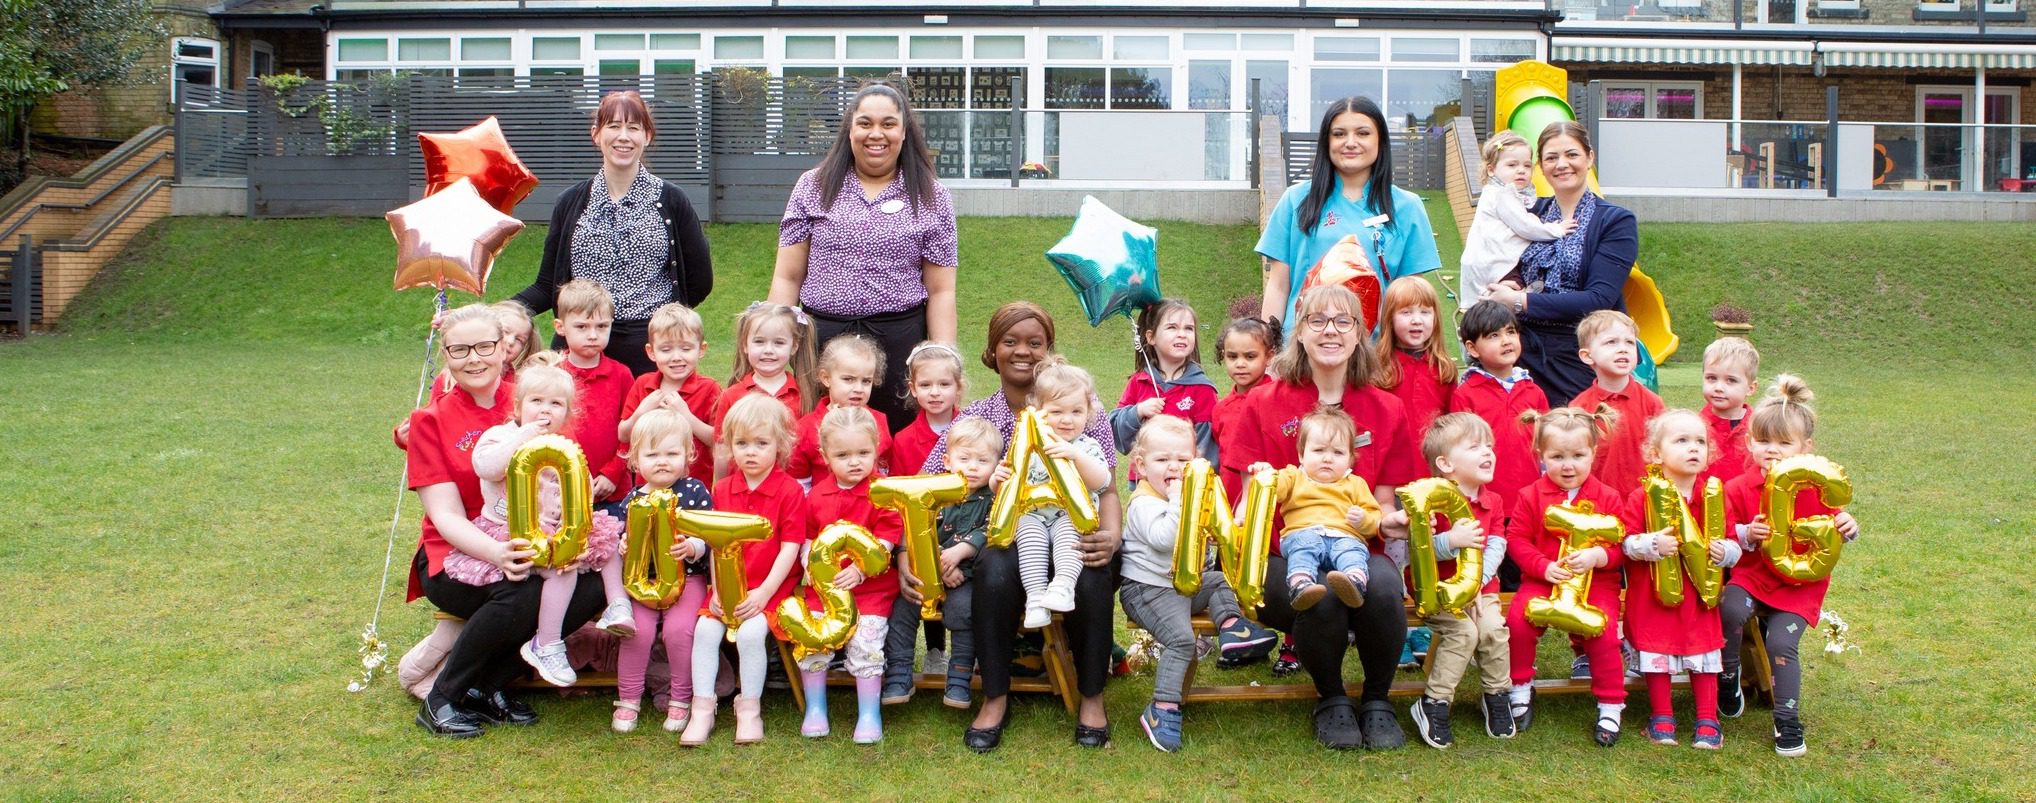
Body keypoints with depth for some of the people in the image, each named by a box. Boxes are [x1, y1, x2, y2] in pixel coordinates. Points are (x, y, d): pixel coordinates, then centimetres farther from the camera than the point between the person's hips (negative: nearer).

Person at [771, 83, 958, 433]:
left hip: (900, 342, 0)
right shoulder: (813, 187, 8)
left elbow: (941, 292, 4)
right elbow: (787, 278, 7)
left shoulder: (931, 199, 6)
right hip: (820, 340, 1)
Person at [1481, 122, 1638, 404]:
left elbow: (1600, 300, -13)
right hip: (1524, 352, 3)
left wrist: (1521, 302, -17)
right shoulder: (1533, 212, 10)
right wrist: (1509, 287, -9)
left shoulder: (1616, 221, -3)